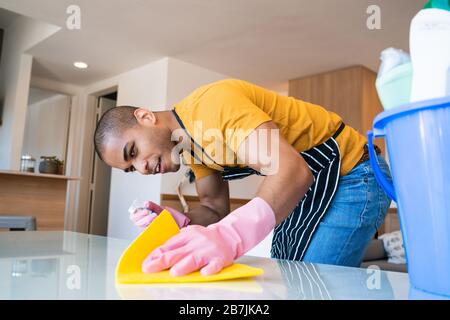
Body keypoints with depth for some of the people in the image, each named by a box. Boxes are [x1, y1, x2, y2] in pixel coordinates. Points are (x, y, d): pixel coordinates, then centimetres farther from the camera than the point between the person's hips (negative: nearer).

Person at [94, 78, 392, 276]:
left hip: (351, 175, -9)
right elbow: (216, 207, 3)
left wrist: (230, 236, -50)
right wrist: (181, 223, -18)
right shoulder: (191, 143, 4)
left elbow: (292, 169, -37)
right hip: (307, 186, 9)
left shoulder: (212, 103, -26)